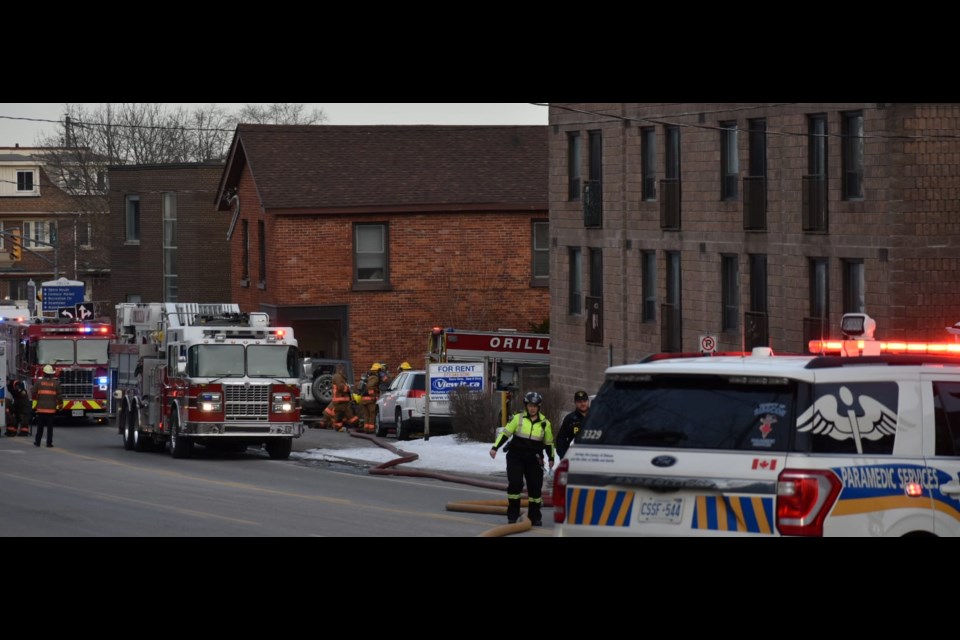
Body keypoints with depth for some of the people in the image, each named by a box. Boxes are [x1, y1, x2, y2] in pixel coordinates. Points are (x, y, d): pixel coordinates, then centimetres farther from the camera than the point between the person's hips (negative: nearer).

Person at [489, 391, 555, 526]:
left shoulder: (545, 423, 5)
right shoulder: (518, 418, 0)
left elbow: (549, 442, 15)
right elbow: (505, 433, 2)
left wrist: (551, 458, 15)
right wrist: (495, 447, -7)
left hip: (534, 460, 2)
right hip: (515, 457, -2)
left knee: (535, 487, 0)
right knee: (515, 484, -12)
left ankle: (535, 517, 12)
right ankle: (512, 515, -3)